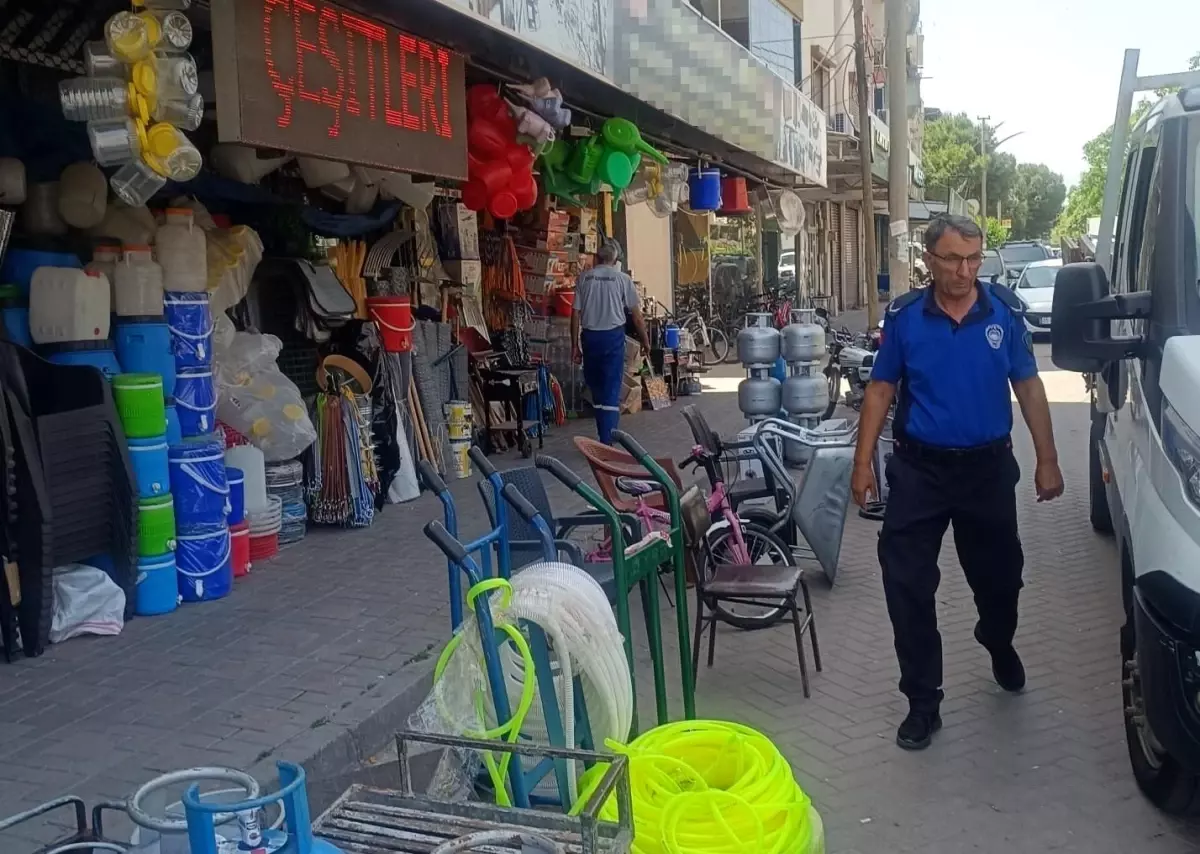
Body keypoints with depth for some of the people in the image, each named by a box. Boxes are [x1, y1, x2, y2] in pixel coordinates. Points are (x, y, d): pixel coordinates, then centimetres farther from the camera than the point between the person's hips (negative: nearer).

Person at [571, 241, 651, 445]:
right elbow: (636, 315, -1)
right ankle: (607, 442, -6)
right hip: (613, 336, -2)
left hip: (590, 336, 2)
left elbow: (575, 314, 1)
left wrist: (575, 345, 7)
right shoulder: (622, 278, -2)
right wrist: (645, 340, 10)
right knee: (612, 389, -1)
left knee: (596, 387, 14)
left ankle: (605, 437, 22)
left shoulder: (584, 277, 3)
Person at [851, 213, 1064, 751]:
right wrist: (862, 463, -5)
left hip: (989, 468, 1)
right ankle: (923, 703, 11)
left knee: (998, 575, 17)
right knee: (907, 586, -3)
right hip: (919, 470, -1)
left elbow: (1028, 386, 3)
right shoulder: (903, 316, -5)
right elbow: (881, 390, 0)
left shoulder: (1005, 311, -4)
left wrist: (1047, 460, 2)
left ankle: (1000, 646, 51)